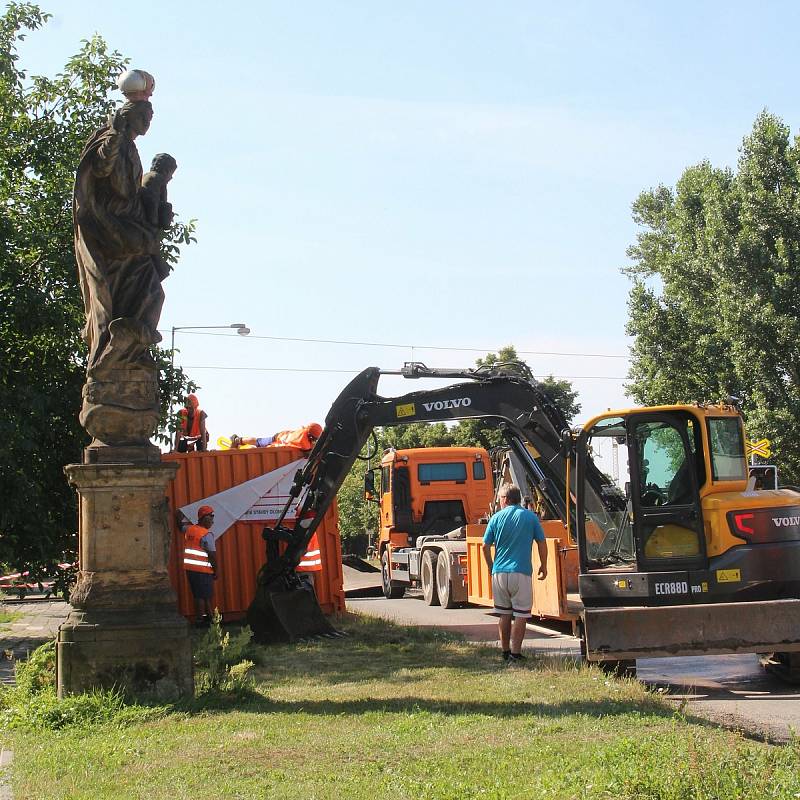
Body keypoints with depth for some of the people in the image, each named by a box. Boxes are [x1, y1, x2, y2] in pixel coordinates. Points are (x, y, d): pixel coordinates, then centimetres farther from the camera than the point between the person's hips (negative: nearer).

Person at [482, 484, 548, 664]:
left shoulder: (496, 518, 4)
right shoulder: (530, 517, 2)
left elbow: (486, 547, 5)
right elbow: (542, 544, 3)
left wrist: (491, 567, 19)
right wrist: (543, 566, 15)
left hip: (499, 572, 2)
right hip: (521, 572, -2)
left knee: (504, 614, 13)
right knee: (520, 615, 1)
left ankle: (505, 652, 17)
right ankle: (515, 654, -4)